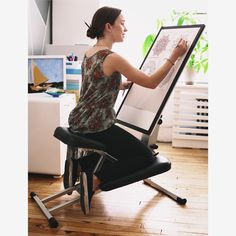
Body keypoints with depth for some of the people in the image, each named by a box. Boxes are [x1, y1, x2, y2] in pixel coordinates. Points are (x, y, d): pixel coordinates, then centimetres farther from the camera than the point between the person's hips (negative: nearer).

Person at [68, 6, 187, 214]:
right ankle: (95, 178, -8)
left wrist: (122, 85, 18)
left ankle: (82, 163, 13)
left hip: (79, 121, 9)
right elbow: (151, 82, -15)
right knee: (146, 157, 4)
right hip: (96, 127, -9)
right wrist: (174, 56, -10)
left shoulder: (90, 52, 8)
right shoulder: (112, 58, -20)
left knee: (122, 149, 31)